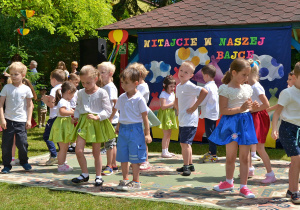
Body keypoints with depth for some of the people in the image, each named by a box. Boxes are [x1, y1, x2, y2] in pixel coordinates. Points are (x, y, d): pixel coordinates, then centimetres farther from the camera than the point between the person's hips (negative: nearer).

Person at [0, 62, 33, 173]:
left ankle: (24, 161, 23)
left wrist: (29, 120, 1)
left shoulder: (26, 89, 0)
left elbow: (29, 105, 6)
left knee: (22, 143, -2)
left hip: (21, 121, -1)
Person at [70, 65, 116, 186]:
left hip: (97, 123, -4)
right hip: (83, 122, 4)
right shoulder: (81, 93, 8)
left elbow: (108, 111, -8)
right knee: (78, 150, -6)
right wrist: (76, 116, 3)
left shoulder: (101, 93, -7)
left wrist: (97, 117, -21)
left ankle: (98, 176, 21)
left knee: (96, 152, 6)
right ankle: (85, 174, 12)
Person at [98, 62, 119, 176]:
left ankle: (109, 166, 4)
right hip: (105, 119, 9)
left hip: (111, 120, -9)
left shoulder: (110, 87, -14)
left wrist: (110, 117, -21)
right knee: (112, 143, 14)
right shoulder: (103, 87, 14)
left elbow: (116, 103, -22)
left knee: (109, 143, -4)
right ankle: (114, 165, 23)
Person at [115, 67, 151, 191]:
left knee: (134, 158, 1)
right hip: (123, 130, 6)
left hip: (135, 129, -6)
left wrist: (147, 133, -7)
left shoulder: (139, 99, -10)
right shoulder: (122, 98, 8)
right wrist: (118, 126, 20)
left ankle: (136, 182, 13)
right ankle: (125, 180, 23)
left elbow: (144, 117, -7)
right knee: (122, 157, 9)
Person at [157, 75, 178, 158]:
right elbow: (163, 107, -21)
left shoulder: (172, 93, 12)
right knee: (166, 134, -7)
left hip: (171, 114, 8)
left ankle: (166, 151, 20)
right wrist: (172, 104, -18)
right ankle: (164, 152, 0)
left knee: (169, 134, 12)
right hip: (165, 114, -8)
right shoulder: (163, 94, -13)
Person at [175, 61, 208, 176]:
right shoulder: (178, 86, 12)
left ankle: (186, 167, -6)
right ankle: (190, 164, 27)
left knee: (185, 143, -12)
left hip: (190, 120, -9)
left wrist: (194, 107, -21)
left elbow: (204, 92, -26)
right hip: (182, 120, 9)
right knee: (184, 143, 15)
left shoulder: (189, 86, -14)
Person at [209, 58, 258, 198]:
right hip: (231, 123, -4)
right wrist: (240, 109, -24)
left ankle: (243, 187, 13)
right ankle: (229, 182, 31)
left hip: (245, 123, 4)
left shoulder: (247, 88, 7)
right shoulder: (225, 89, -10)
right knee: (230, 156, 10)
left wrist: (253, 106, -5)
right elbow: (223, 110, -16)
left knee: (244, 156, 4)